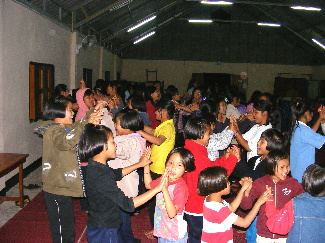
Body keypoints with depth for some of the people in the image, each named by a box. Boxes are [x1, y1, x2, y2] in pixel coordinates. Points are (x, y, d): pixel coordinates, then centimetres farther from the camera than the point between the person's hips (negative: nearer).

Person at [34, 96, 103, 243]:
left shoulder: (62, 128, 10)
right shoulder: (54, 131, -22)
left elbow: (74, 128, 29)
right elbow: (66, 141, -44)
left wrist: (93, 112, 19)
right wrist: (86, 123, -52)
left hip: (63, 186, 10)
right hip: (57, 189, -10)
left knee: (67, 224, 22)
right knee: (62, 228, 1)